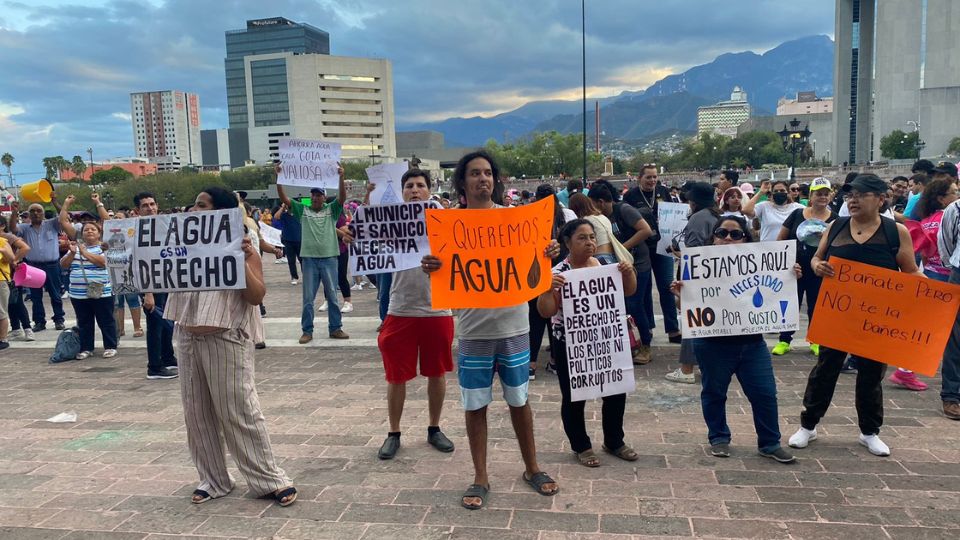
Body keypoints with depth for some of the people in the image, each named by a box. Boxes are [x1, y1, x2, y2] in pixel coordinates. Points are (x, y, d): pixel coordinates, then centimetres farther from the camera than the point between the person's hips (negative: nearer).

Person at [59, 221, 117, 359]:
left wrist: (84, 251, -17)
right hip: (78, 294, 5)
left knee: (106, 321, 2)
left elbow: (101, 262, -18)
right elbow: (63, 265, 8)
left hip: (101, 292, -5)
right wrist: (72, 253, -8)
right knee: (84, 323, 11)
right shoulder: (76, 247, 14)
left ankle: (110, 347, 10)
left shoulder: (103, 247, 0)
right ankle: (86, 349, 19)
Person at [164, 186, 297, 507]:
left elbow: (257, 297, -13)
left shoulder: (242, 248, -7)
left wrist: (243, 262, -25)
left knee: (239, 412, -3)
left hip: (226, 339, -6)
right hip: (187, 338, 6)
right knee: (197, 413, 11)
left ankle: (270, 480, 8)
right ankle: (212, 480, 24)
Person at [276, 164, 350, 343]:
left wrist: (341, 177, -26)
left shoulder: (331, 209, 4)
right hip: (309, 258, 1)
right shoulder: (302, 210, 7)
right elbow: (283, 198, 1)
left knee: (332, 296, 7)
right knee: (308, 298, 5)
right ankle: (307, 331, 13)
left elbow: (342, 196, -11)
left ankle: (335, 328, 17)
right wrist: (279, 178, -12)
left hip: (329, 258, -1)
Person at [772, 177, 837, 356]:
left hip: (818, 271, 0)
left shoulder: (834, 220, -2)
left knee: (815, 306, 11)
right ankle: (784, 341, 18)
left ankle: (816, 341, 26)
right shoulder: (797, 214, 0)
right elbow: (780, 239, 5)